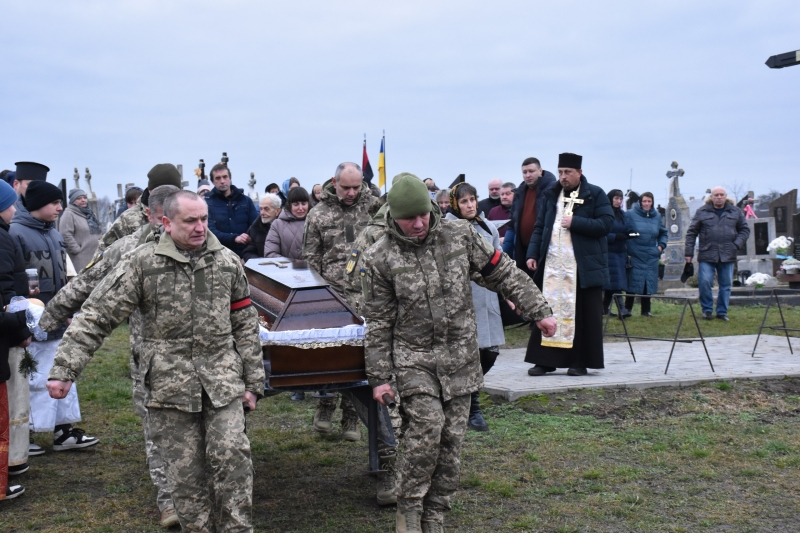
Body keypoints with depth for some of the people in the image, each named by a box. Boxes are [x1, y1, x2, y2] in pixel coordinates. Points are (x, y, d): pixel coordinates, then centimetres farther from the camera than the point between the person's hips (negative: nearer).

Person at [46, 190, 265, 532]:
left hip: (222, 381, 1)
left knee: (232, 455, -9)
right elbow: (96, 317, -4)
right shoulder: (142, 264, -3)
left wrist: (252, 381, 9)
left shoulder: (228, 262, 7)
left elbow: (245, 325, 12)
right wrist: (64, 370, -12)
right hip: (170, 385, -1)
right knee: (185, 471, 5)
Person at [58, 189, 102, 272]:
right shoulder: (69, 214, -5)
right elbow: (65, 235, -15)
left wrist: (100, 240, 12)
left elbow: (99, 231, 30)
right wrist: (77, 250, -15)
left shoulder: (89, 213, 21)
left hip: (95, 255, 8)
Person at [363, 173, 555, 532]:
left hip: (460, 360, 3)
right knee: (427, 424, -21)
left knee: (451, 439, 4)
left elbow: (502, 273, 9)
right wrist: (379, 377, -3)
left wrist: (538, 310, 6)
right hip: (413, 359, -3)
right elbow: (378, 323, -2)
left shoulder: (460, 235, 0)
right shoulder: (379, 259, -6)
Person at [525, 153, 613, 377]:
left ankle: (580, 362, 9)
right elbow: (539, 227, 15)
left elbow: (606, 224, -9)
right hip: (551, 265, 4)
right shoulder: (551, 195, 15)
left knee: (583, 315, 1)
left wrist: (575, 222, -15)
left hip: (584, 267, -4)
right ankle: (545, 361, 7)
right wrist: (533, 254, 4)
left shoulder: (595, 194, 1)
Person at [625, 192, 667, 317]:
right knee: (633, 282, -3)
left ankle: (646, 310, 15)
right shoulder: (630, 214, -3)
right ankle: (627, 308, 7)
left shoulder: (657, 216, 10)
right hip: (635, 256, -4)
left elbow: (663, 233, 23)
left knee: (649, 283, 6)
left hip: (651, 257, 4)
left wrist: (661, 245, 8)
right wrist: (626, 249, -11)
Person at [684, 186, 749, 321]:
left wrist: (737, 244, -3)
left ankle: (722, 312, 17)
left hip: (727, 256, 2)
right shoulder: (702, 212, 4)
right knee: (704, 282, -11)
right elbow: (691, 232, 4)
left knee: (726, 284, 6)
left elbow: (745, 229, 13)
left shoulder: (735, 212, 9)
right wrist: (688, 252, -2)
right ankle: (707, 310, 5)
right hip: (707, 255, -2)